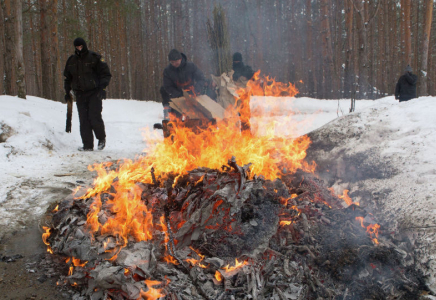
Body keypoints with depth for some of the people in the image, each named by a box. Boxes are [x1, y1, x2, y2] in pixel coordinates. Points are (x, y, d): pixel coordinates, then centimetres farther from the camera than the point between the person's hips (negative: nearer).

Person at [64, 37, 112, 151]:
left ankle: (101, 138, 12)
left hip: (94, 93, -4)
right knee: (84, 120, -1)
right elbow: (68, 78, 25)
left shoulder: (94, 58, -2)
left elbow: (106, 74, -2)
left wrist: (102, 87, -15)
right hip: (80, 94, 4)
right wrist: (67, 91, 16)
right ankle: (88, 145, 4)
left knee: (94, 117, -12)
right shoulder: (71, 60, 13)